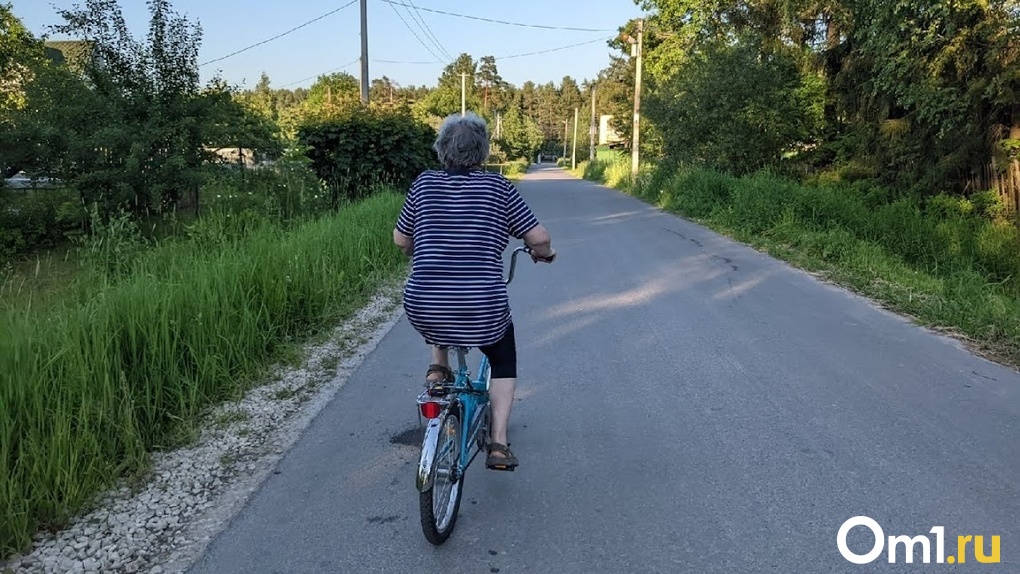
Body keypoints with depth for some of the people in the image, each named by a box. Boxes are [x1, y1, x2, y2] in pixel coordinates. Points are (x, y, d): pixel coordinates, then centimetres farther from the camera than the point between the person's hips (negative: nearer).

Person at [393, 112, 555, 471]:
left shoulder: (424, 184, 4)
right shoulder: (498, 188, -1)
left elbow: (401, 240, 12)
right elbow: (539, 237, -2)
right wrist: (545, 253, 20)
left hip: (423, 309, 2)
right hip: (482, 312, -2)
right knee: (503, 364, 26)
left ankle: (438, 368, 26)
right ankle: (498, 444, 16)